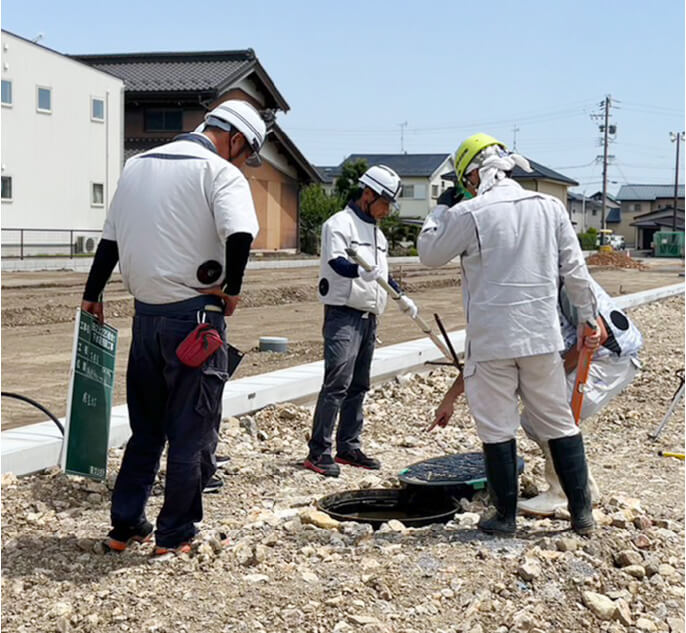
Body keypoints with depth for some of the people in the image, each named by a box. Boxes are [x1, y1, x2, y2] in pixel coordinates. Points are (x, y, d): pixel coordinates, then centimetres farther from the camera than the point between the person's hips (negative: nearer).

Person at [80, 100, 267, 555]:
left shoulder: (137, 165, 13)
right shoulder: (220, 172, -9)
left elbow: (109, 239, 18)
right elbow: (240, 234, -27)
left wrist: (93, 295, 27)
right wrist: (232, 289, -12)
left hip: (146, 314, 7)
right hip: (195, 316, -6)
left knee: (146, 428, 18)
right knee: (193, 432, 5)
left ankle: (125, 526, 22)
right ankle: (175, 535, 12)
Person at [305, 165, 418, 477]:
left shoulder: (377, 232, 20)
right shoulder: (340, 223, -8)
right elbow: (337, 262, -25)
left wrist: (401, 297, 19)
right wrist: (361, 269, -43)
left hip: (369, 317, 9)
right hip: (343, 314, -9)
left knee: (358, 385, 11)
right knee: (336, 383, -14)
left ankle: (348, 447, 19)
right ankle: (319, 452, -11)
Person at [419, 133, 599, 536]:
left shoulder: (468, 214, -10)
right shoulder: (550, 207, 3)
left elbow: (430, 253, 5)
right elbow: (574, 269, 7)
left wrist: (440, 210, 16)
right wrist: (589, 317, 17)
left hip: (491, 340, -4)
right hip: (543, 337, 4)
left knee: (497, 428, 6)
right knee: (560, 423, 12)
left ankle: (505, 516, 13)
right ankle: (582, 513, 16)